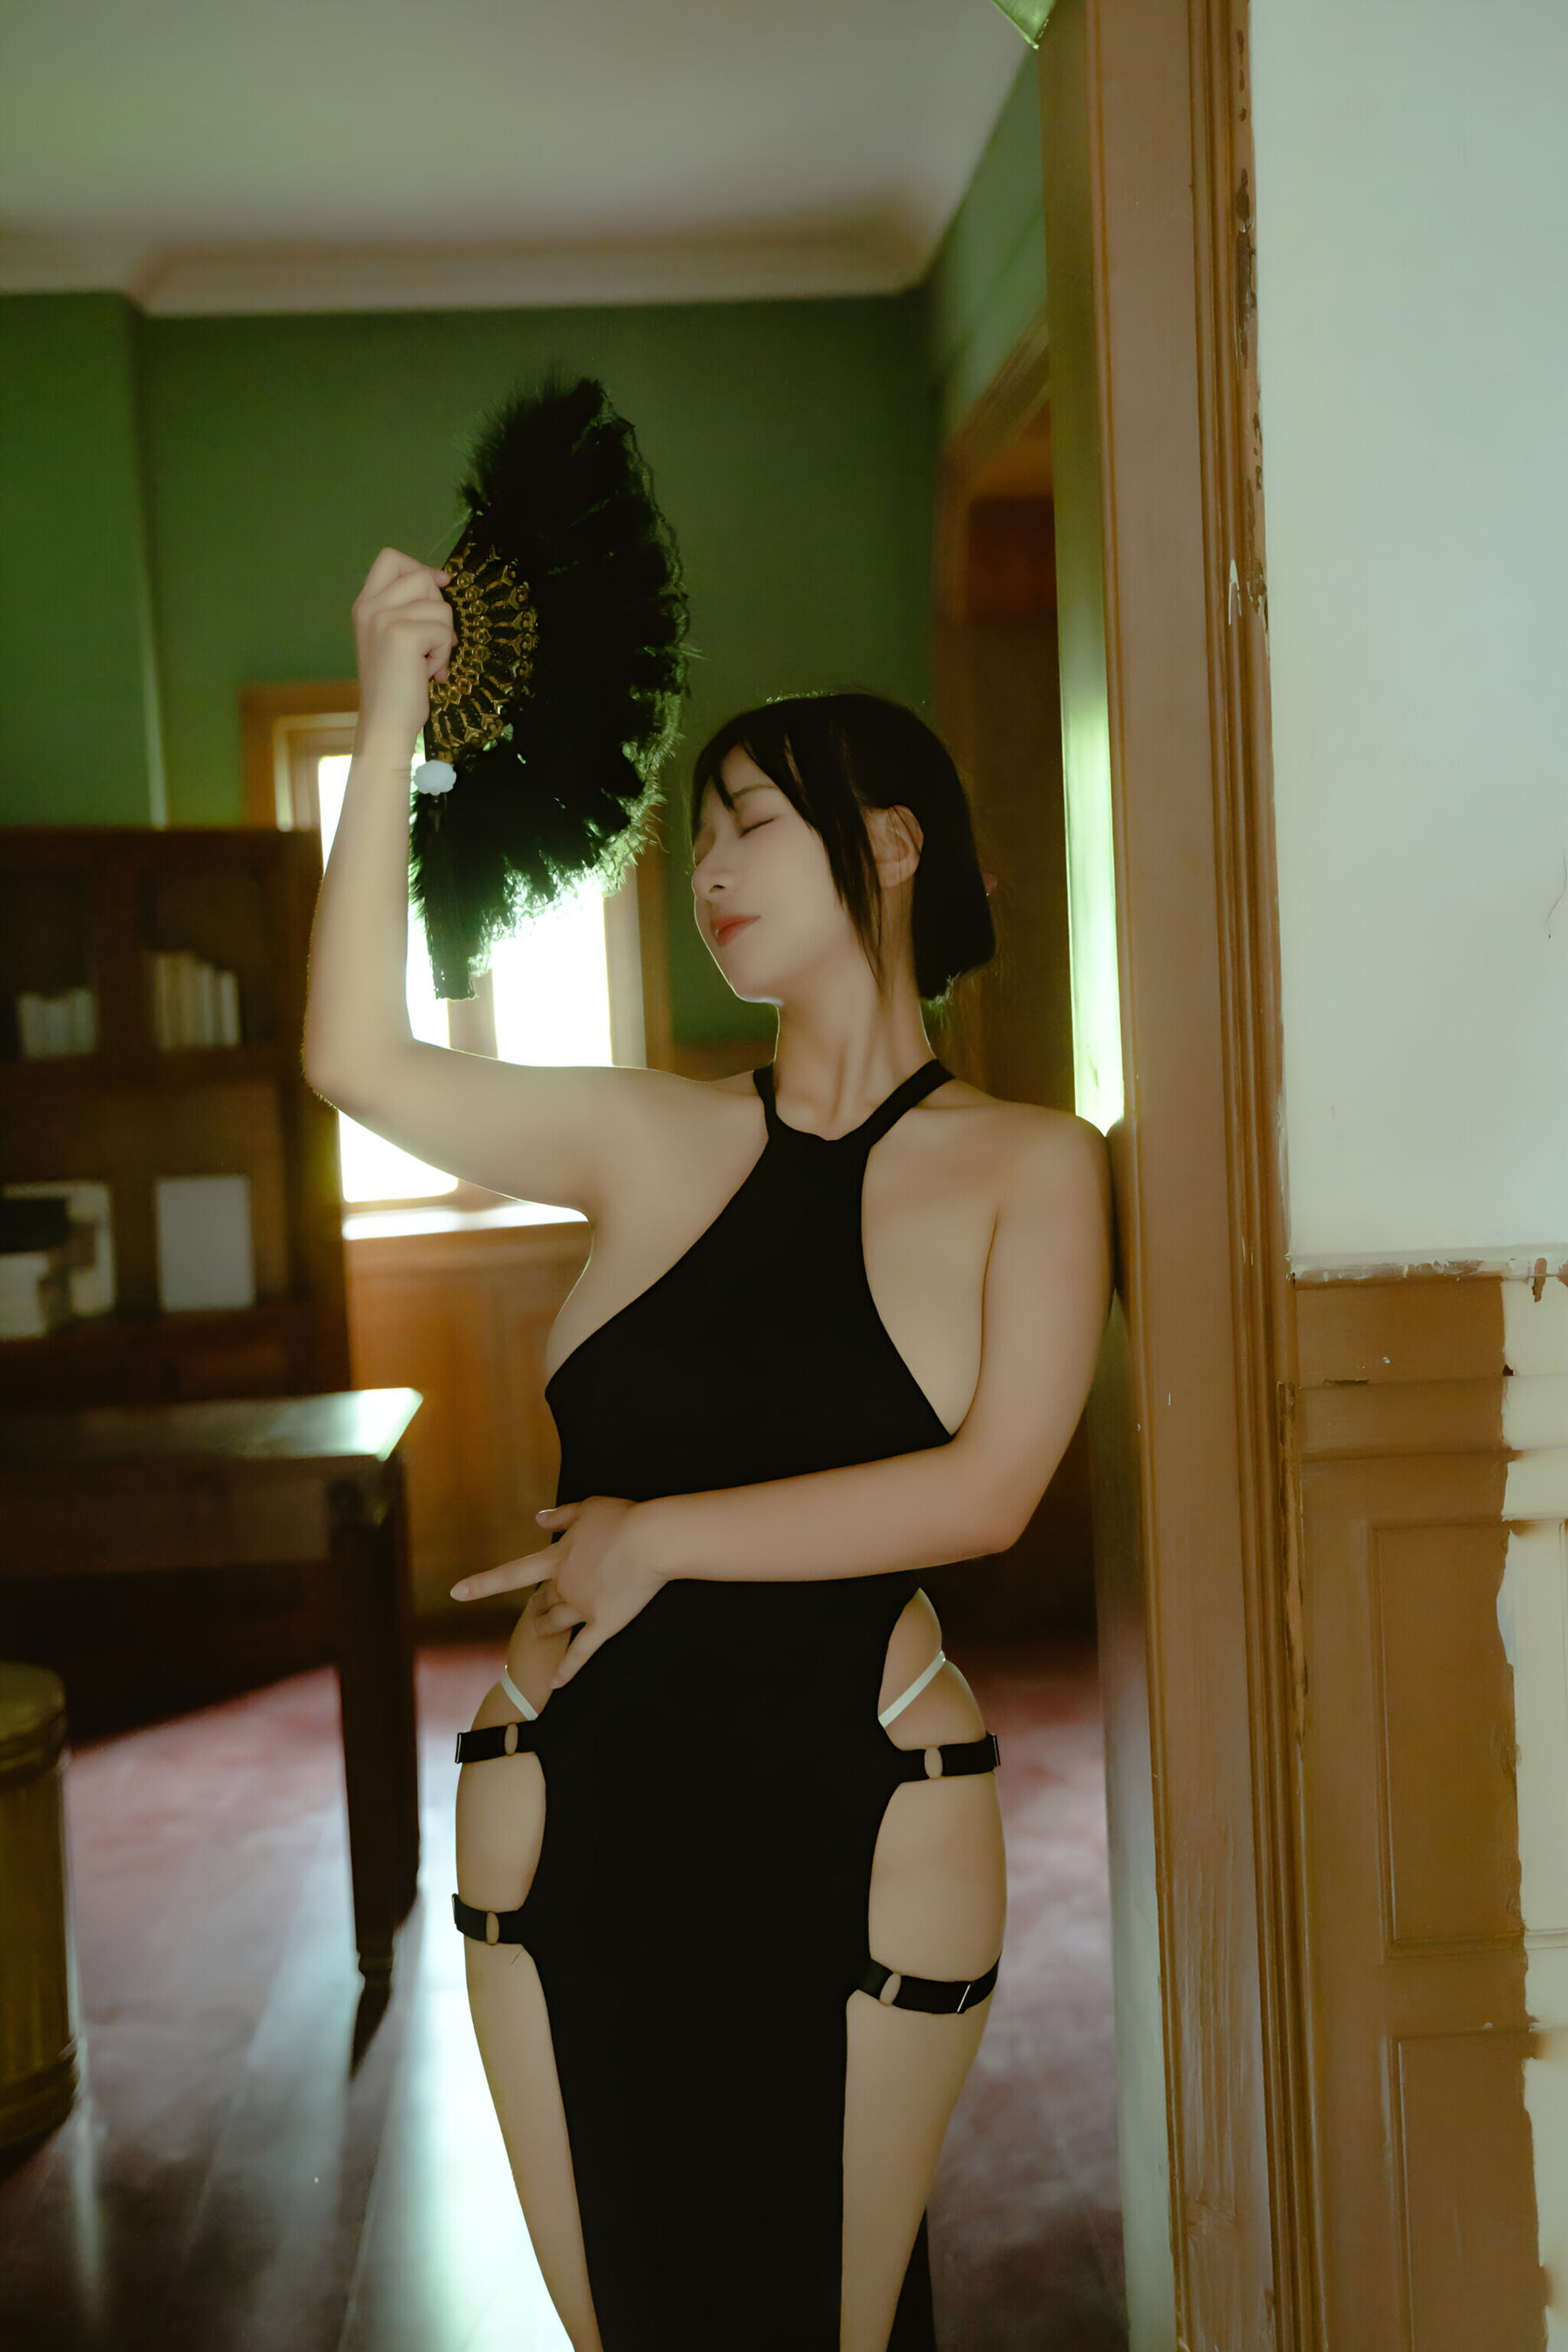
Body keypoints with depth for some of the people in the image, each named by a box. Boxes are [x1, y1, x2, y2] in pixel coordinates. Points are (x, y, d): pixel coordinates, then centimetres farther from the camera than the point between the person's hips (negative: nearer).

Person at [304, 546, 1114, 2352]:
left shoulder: (1029, 1168, -3)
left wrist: (661, 1537, -13)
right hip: (573, 1808, 3)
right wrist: (389, 727, -10)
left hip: (856, 1823, -3)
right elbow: (359, 1060, -7)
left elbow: (989, 1491, -14)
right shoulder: (654, 1144, 5)